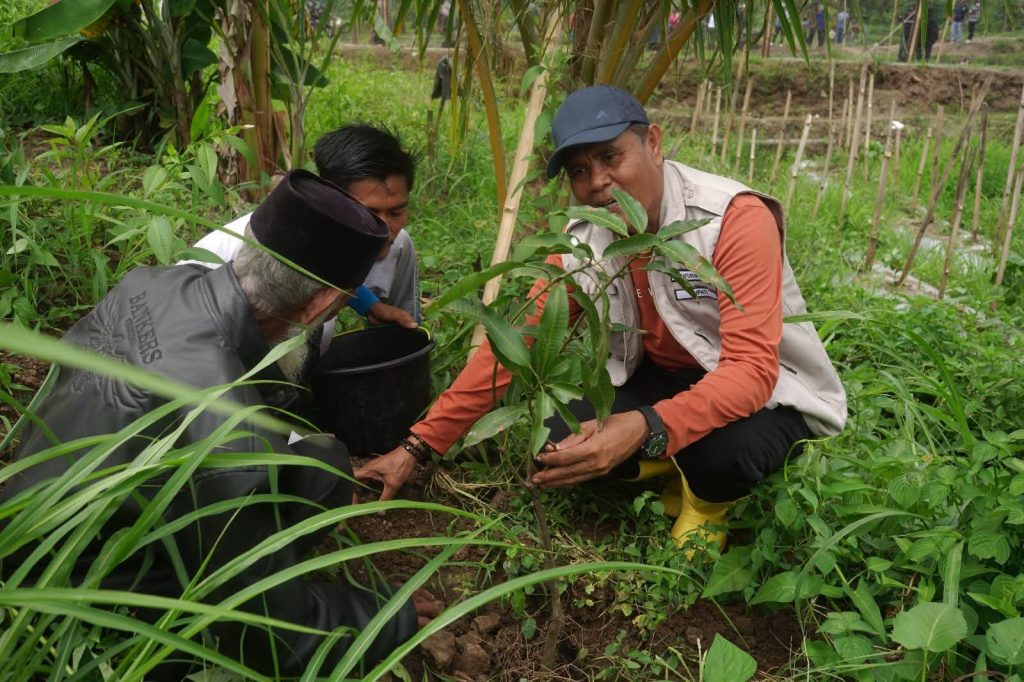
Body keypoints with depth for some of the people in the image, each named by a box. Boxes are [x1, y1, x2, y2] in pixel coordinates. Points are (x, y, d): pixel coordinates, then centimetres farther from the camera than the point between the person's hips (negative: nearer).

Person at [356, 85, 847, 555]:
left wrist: (645, 428, -52)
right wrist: (417, 446, -12)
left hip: (768, 392, -4)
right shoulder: (580, 244, -11)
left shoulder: (736, 218, -28)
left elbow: (752, 369, -35)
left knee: (725, 449, -37)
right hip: (661, 378, 5)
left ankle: (710, 497, 0)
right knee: (562, 442, -19)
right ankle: (681, 468, 8)